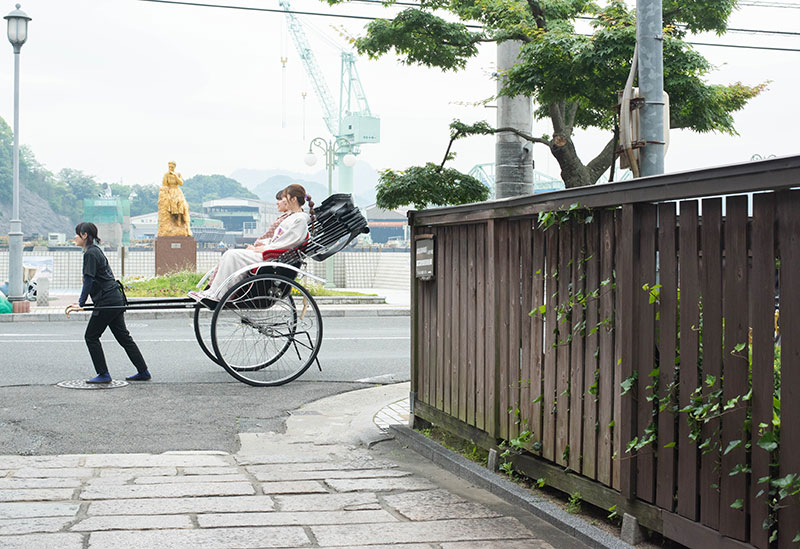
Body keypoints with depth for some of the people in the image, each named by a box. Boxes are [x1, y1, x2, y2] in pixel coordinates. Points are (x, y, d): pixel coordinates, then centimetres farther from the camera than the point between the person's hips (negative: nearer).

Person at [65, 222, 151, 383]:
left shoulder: (90, 253, -12)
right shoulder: (96, 250, 18)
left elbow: (89, 280, -17)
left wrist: (81, 304, -16)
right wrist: (81, 301, 27)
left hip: (107, 301, -10)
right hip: (116, 299, 10)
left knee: (91, 337, 0)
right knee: (123, 336, 12)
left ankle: (103, 374, 2)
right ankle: (143, 372, 13)